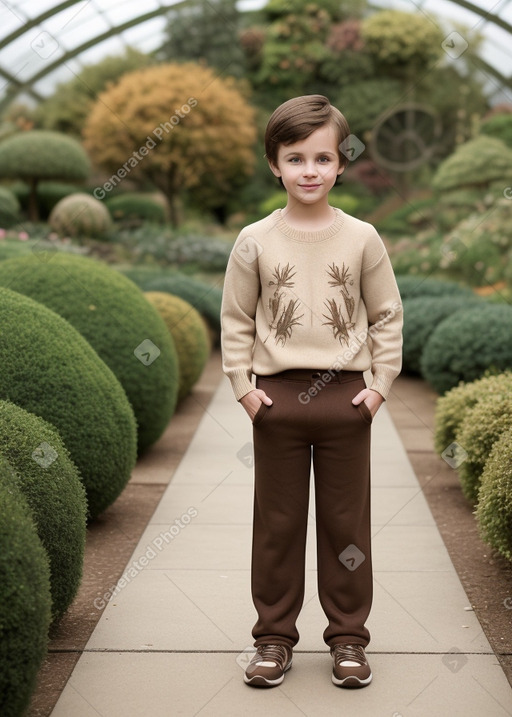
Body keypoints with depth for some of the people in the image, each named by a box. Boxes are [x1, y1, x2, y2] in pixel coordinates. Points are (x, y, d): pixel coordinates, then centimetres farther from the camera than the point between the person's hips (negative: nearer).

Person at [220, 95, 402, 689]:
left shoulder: (361, 238, 0)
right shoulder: (255, 240, -1)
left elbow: (388, 316, 5)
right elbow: (235, 320, 5)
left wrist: (380, 384, -1)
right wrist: (243, 386, -2)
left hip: (346, 396, 0)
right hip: (277, 396, 0)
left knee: (346, 522, 9)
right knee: (276, 523, 9)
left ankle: (348, 636, 22)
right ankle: (274, 636, 22)